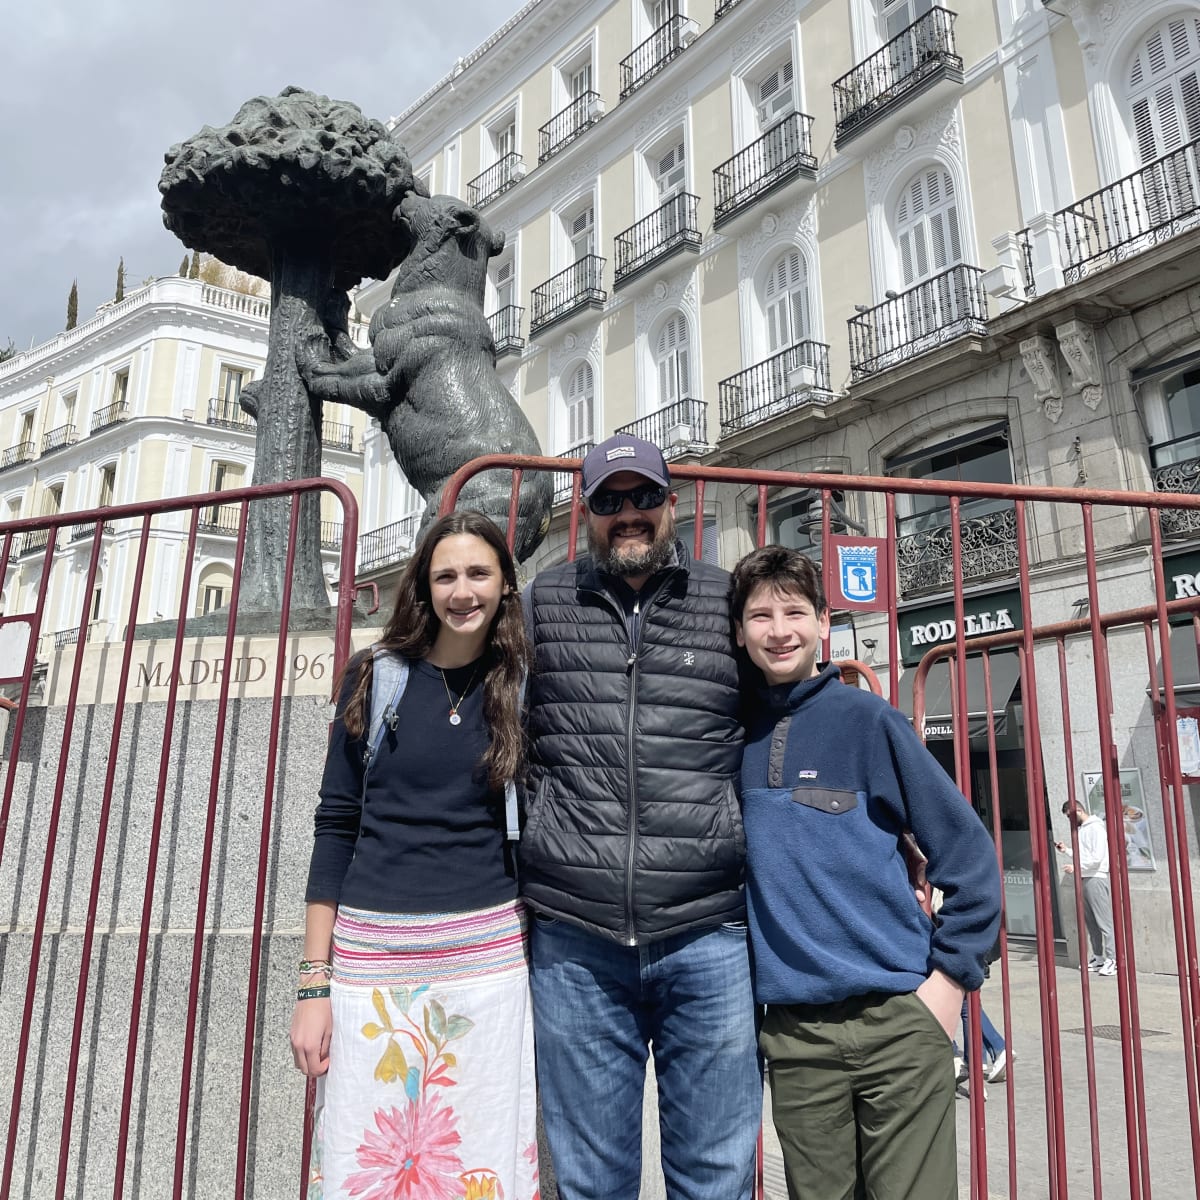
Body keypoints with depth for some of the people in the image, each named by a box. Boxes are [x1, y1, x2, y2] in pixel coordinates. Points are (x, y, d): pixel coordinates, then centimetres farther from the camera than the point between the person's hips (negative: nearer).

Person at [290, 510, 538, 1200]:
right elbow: (337, 827, 2)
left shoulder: (526, 687, 2)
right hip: (373, 957, 0)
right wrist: (315, 982, 0)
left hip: (489, 956, 0)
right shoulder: (378, 677, 1)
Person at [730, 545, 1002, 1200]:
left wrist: (951, 975, -5)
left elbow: (967, 852, -2)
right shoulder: (731, 730, 4)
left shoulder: (867, 718, -4)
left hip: (900, 1017, -2)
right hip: (793, 1031, 2)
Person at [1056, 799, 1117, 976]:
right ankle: (1098, 957, 16)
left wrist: (1076, 867, -15)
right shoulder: (1080, 829, 18)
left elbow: (1097, 857, -16)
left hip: (1096, 878, -9)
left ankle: (1112, 959, -9)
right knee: (1090, 922, 10)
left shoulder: (1095, 828, -9)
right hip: (1083, 879, 9)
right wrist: (1066, 850, 9)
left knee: (1104, 921, -9)